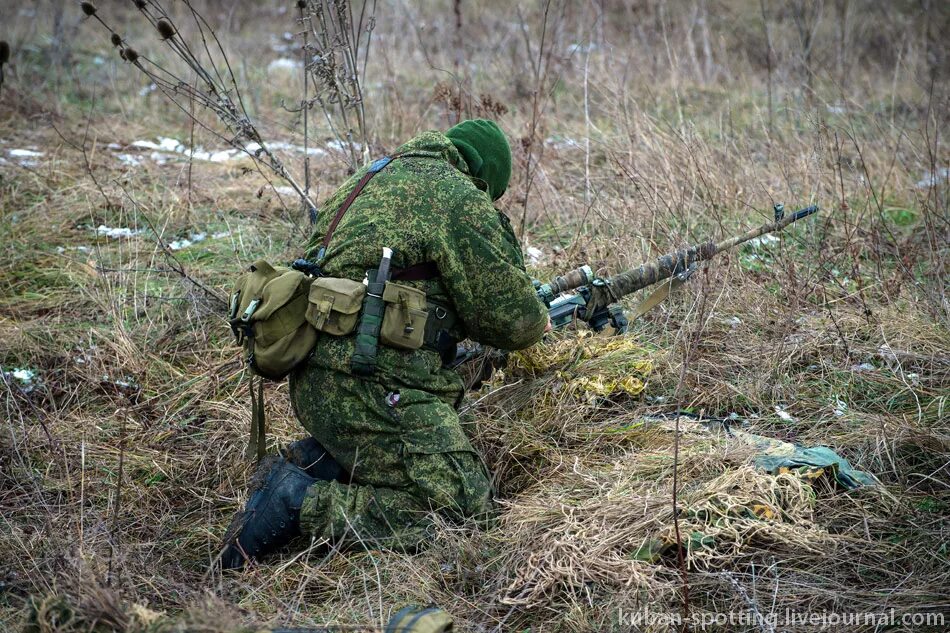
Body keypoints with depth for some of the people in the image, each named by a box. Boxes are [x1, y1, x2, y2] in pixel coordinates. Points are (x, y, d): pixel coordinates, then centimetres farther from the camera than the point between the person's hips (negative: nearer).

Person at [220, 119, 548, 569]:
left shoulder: (373, 178, 20)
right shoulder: (459, 197, -6)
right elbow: (508, 315, -4)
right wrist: (538, 321, 18)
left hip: (313, 378, 10)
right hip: (370, 389, -9)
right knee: (465, 506, -8)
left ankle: (315, 462, 8)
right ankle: (301, 503, -14)